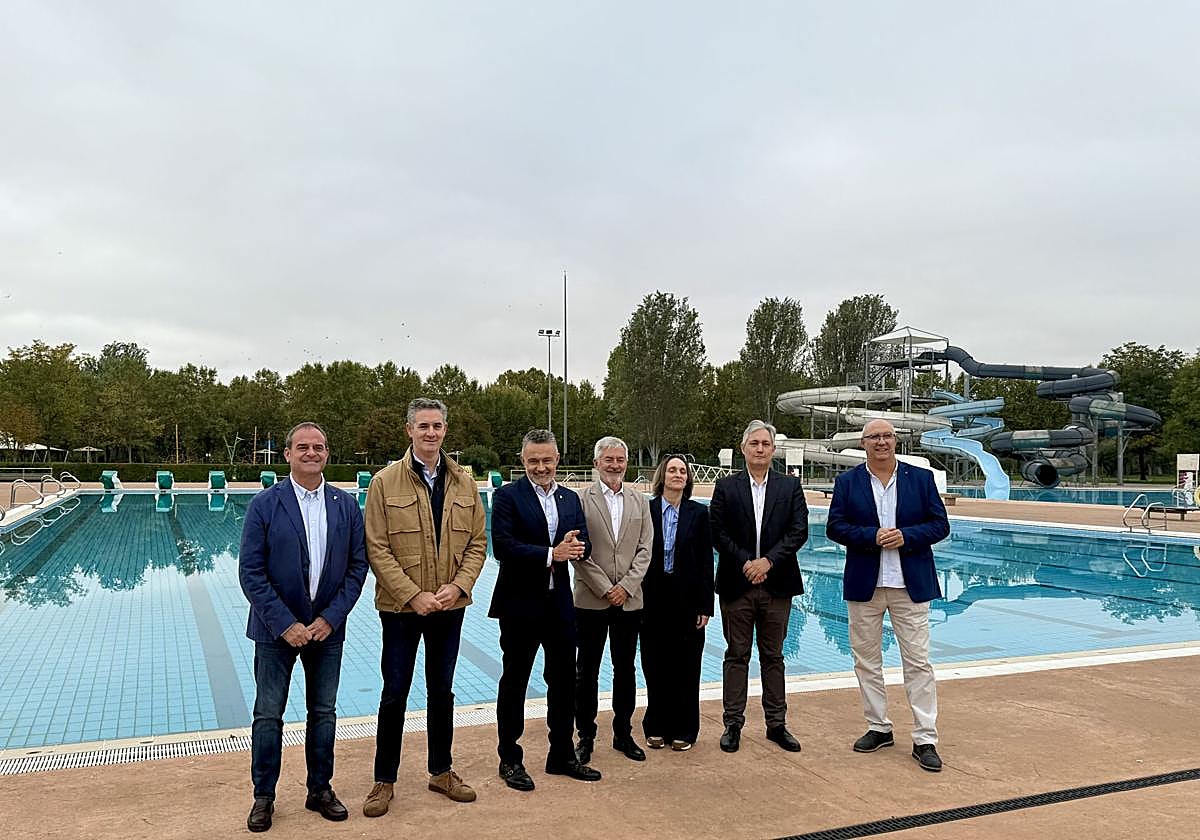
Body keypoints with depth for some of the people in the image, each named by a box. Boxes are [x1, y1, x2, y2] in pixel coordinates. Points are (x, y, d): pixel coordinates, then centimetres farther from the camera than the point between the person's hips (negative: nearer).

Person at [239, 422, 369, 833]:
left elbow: (357, 566, 0)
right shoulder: (264, 504, -8)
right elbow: (251, 572, -10)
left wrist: (330, 618, -9)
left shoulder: (347, 506, 0)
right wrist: (285, 624, -15)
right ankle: (263, 796, 25)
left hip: (327, 629, 2)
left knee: (323, 713, 12)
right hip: (277, 629, -2)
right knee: (268, 716, 8)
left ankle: (320, 790, 28)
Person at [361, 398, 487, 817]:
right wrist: (413, 596, -17)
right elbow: (377, 549, -11)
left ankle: (441, 771, 30)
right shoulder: (385, 482, -8)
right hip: (401, 606, -3)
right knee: (395, 693, 6)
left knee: (442, 691, 15)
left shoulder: (464, 483, 2)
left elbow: (477, 542, 4)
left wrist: (458, 586, -11)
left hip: (450, 605, 3)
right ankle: (384, 780, 21)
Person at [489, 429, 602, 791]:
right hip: (520, 603, -5)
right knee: (514, 682, 8)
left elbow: (583, 546, 2)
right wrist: (551, 554, -22)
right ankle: (510, 759, 23)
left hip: (559, 602, 5)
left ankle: (562, 755, 29)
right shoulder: (507, 496, -8)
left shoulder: (571, 499, 10)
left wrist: (573, 545, -21)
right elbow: (502, 546, -19)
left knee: (564, 680, 13)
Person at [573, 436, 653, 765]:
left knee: (626, 670, 12)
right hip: (591, 600, -3)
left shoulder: (639, 501, 8)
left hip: (629, 600, 3)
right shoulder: (581, 499, -4)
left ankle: (623, 734, 25)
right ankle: (586, 737, 19)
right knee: (587, 671, 6)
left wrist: (626, 586, -7)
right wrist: (605, 589, -11)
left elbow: (645, 549, 4)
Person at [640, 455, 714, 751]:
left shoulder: (698, 513, 1)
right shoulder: (645, 510, 0)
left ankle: (683, 730, 20)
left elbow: (706, 561, 1)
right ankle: (656, 728, 22)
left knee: (686, 666, 6)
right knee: (654, 665, 8)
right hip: (653, 599, 0)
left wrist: (705, 605, -3)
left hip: (687, 599, 0)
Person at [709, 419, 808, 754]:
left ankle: (776, 724, 21)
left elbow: (799, 531, -3)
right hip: (736, 584, -1)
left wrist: (768, 561, -13)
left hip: (777, 585, 1)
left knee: (773, 655, 11)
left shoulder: (790, 486, 5)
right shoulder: (726, 487, 2)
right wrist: (746, 563, -12)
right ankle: (733, 724, 15)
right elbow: (717, 532, -3)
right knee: (737, 655, 7)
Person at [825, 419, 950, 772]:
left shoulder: (921, 478, 2)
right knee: (866, 660, 10)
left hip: (911, 584, -1)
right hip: (864, 584, 1)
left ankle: (925, 739, 9)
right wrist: (872, 536, -17)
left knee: (918, 662, 1)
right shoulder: (847, 482, 2)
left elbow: (940, 525, 1)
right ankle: (878, 727, 25)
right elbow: (834, 527, -3)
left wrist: (904, 537, -15)